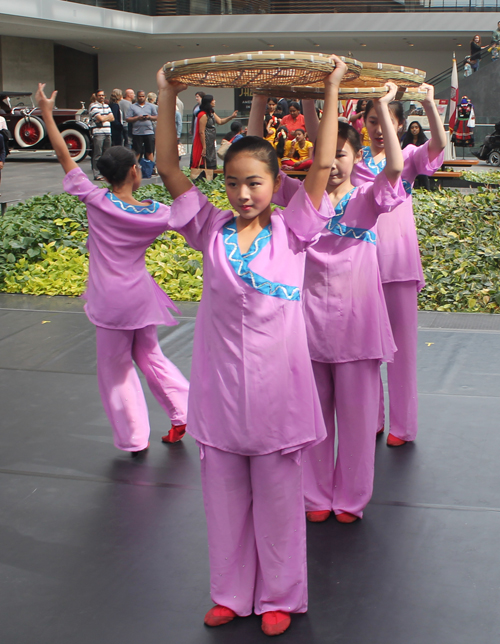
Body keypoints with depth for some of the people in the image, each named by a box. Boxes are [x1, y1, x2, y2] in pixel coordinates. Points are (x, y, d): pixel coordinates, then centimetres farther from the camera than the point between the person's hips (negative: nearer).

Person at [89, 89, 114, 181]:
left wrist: (103, 118, -5)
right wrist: (107, 117, 6)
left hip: (108, 133, 7)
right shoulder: (93, 106, -2)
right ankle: (97, 174, -8)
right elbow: (100, 118, -12)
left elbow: (112, 118, 10)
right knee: (98, 154, -8)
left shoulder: (107, 106, 20)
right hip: (98, 133, -7)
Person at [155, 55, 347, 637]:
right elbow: (168, 170, -3)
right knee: (225, 496, 14)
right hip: (220, 387, 2)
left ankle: (278, 596, 28)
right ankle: (231, 594, 32)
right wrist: (167, 98, -4)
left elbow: (322, 167, -9)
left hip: (276, 387, -2)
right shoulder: (211, 230, 1)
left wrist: (330, 93, -9)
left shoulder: (291, 232, -3)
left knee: (277, 499, 11)